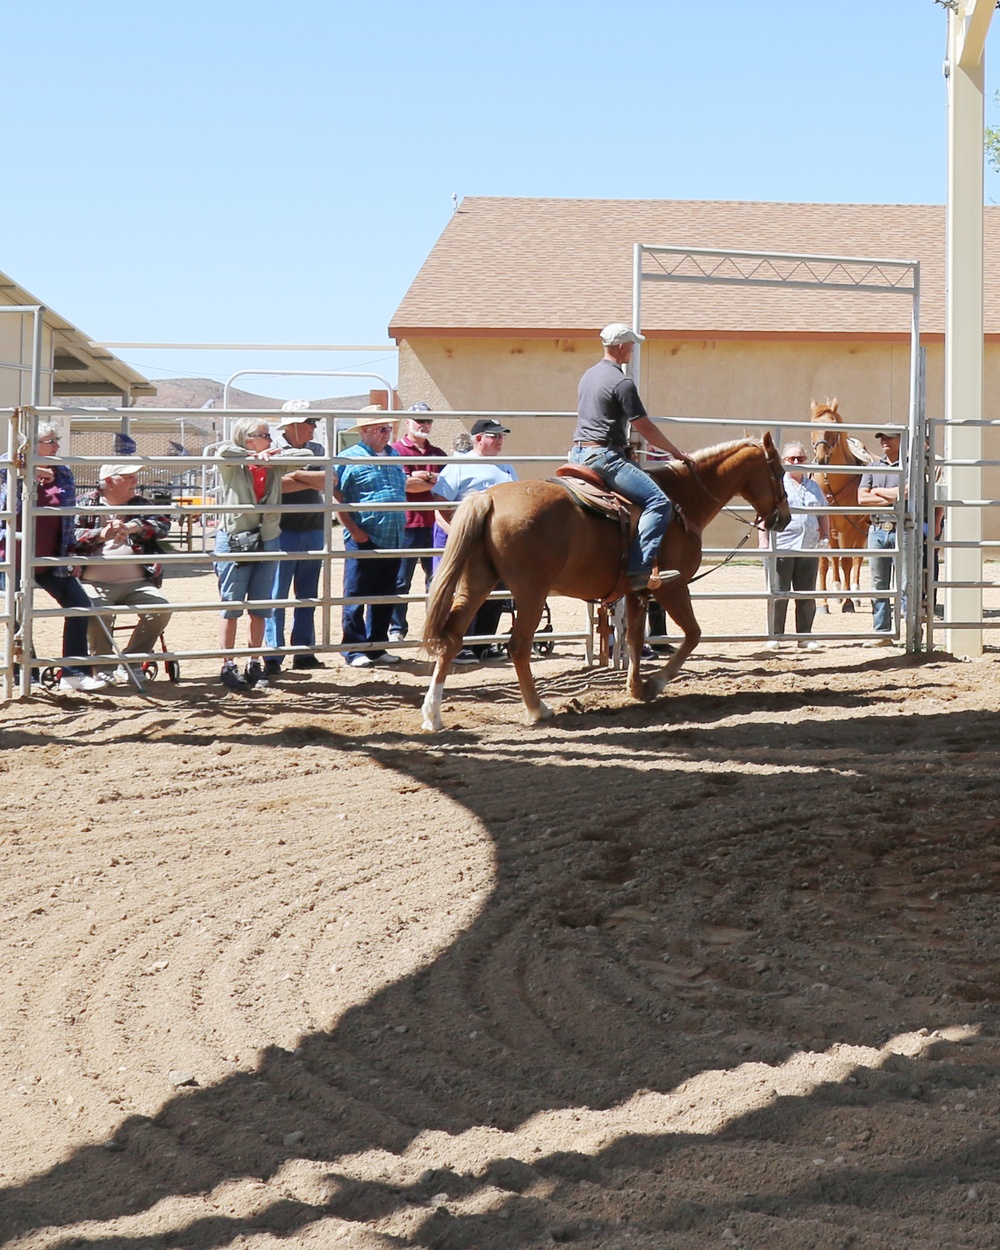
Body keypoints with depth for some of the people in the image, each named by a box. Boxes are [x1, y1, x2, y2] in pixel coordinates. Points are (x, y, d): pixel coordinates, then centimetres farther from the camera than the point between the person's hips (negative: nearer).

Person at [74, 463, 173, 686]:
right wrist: (100, 535, -23)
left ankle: (130, 665, -4)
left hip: (136, 583, 3)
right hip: (96, 582, -3)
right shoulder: (86, 504, 7)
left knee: (160, 609, -20)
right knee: (99, 613, -32)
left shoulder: (141, 504, 14)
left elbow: (162, 525, -3)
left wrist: (131, 527, -20)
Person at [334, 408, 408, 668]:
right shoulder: (350, 458, -7)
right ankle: (354, 651, 6)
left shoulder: (394, 456, 14)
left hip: (392, 540, 7)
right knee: (355, 598, 0)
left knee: (385, 598, 13)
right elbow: (335, 496, -12)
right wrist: (354, 529, -15)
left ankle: (377, 647, 22)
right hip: (363, 541, -7)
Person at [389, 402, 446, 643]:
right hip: (407, 525, -5)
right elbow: (405, 484, -13)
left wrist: (426, 476, -8)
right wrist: (435, 482, -4)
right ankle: (396, 629, 5)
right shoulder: (397, 451, 0)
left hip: (433, 525, 5)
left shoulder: (437, 454, 17)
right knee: (401, 582, 0)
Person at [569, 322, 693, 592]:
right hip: (604, 456, -10)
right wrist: (676, 453, 1)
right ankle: (640, 569, -29)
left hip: (579, 453, 10)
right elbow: (645, 428, -11)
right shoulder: (621, 382, -12)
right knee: (659, 502, -19)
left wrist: (627, 448, 34)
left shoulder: (589, 375, 17)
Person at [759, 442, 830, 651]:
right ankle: (775, 636, 6)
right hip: (781, 548, -4)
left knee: (807, 595, 7)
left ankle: (805, 636, 14)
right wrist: (763, 541, -13)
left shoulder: (813, 487, 16)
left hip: (809, 549, 5)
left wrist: (825, 535, 9)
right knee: (778, 594, -1)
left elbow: (823, 514, 24)